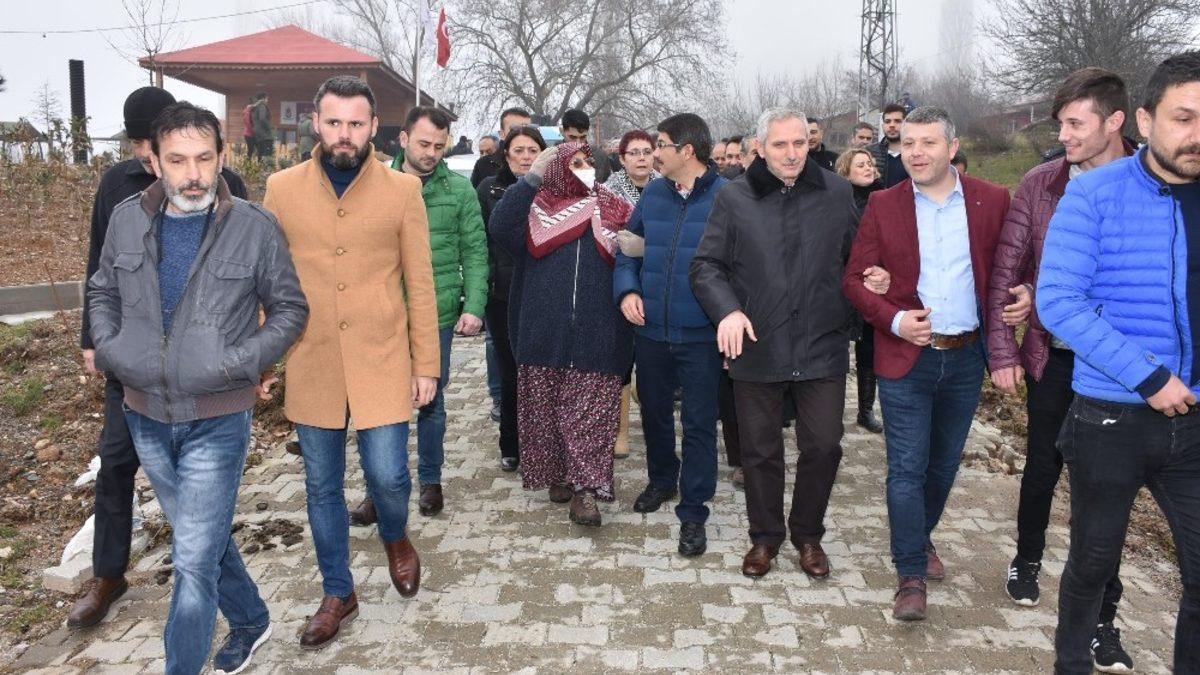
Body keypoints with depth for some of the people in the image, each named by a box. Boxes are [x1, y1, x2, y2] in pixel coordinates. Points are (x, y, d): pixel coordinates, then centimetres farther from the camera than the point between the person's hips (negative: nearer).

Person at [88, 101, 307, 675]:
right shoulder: (126, 220, 0)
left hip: (217, 420, -4)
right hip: (146, 416, 5)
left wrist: (241, 363, -14)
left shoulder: (254, 227, -11)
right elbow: (102, 294, 13)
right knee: (204, 538, 21)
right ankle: (250, 620, 44)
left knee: (194, 560, -3)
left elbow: (290, 308, -3)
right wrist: (111, 350, -2)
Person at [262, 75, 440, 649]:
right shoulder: (282, 188, 1)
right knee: (322, 486, 11)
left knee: (387, 475, -2)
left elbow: (420, 284, 0)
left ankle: (395, 538, 35)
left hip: (382, 363, -2)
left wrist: (427, 364, -1)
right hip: (311, 366, 2)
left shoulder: (402, 190, -2)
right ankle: (337, 594, 32)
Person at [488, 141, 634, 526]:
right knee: (546, 407, 9)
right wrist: (531, 179, -15)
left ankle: (584, 487, 2)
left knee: (589, 412, -2)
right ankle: (556, 473, 26)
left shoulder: (613, 209, 11)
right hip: (544, 329, 0)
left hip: (595, 332, 0)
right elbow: (499, 228, -12)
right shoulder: (536, 206, 7)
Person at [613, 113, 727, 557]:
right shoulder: (652, 194, 6)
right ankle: (662, 480, 44)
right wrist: (626, 290, -5)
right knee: (654, 412, 20)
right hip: (651, 330, 5)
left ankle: (693, 513, 17)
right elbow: (628, 249, 12)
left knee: (699, 424, 5)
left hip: (701, 334, -5)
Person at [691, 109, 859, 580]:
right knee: (760, 450, 12)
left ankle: (808, 534, 32)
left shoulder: (837, 193, 3)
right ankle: (765, 536, 33)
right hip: (756, 348, -1)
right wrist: (727, 309, -17)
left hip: (822, 348, 1)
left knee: (823, 446, 8)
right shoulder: (734, 198, 0)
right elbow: (705, 265, 0)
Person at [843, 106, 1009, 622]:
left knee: (944, 463, 16)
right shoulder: (883, 205, -2)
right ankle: (911, 575, 10)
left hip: (966, 356, 2)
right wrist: (894, 320, -17)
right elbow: (855, 279, -2)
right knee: (907, 469, -1)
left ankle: (920, 536, 40)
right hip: (907, 356, -2)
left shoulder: (992, 201, 1)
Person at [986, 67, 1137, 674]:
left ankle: (1102, 614, 21)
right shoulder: (1039, 184, -2)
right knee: (1041, 467, 14)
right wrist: (1002, 352, -3)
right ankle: (1027, 559, 41)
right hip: (1053, 356, 2)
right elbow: (1005, 270, -1)